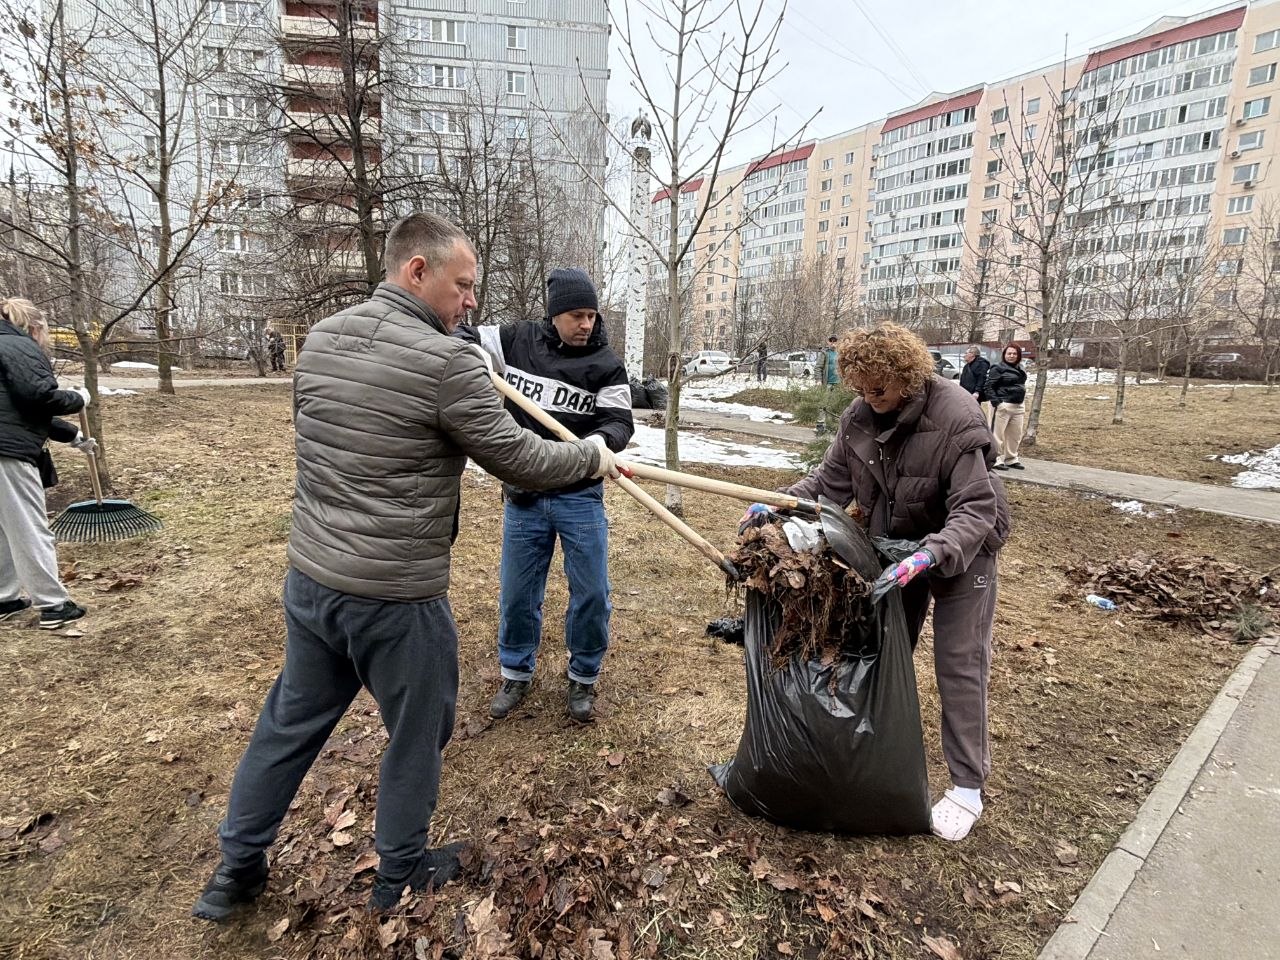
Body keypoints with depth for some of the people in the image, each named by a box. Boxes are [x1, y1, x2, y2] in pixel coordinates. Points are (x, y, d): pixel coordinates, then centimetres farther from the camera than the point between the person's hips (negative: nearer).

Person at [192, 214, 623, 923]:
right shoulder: (446, 361, -19)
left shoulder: (319, 340, 4)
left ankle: (236, 870, 41)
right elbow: (520, 460, -13)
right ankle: (400, 874, 37)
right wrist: (591, 456, 3)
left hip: (309, 578, 7)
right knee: (417, 732, 16)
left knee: (290, 723, 23)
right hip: (395, 598, -7)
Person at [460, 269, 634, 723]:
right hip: (523, 497, 2)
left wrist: (600, 440, -32)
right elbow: (461, 340, 9)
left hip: (580, 497, -1)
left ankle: (583, 678, 29)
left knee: (591, 594, 4)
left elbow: (619, 421, -9)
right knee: (517, 593, 12)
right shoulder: (515, 340, -1)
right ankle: (516, 674, 35)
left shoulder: (606, 364, -6)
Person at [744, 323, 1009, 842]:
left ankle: (967, 785, 14)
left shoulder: (957, 418, -30)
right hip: (894, 546, 5)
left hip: (961, 548, -5)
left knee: (959, 664, -1)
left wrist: (930, 555, -48)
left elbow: (976, 510, -32)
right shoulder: (860, 415, -14)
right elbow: (830, 479, -7)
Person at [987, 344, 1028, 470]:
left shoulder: (1020, 370, 16)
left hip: (1018, 406, 8)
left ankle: (1011, 459, 22)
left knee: (1015, 434, 12)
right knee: (999, 434, -6)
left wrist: (1024, 404, 18)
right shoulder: (998, 369, -6)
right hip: (1004, 405, -8)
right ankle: (997, 460, 0)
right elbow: (989, 387, -11)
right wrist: (997, 402, -19)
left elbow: (1022, 386, 24)